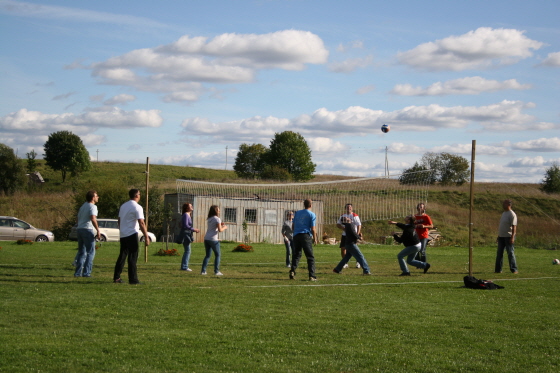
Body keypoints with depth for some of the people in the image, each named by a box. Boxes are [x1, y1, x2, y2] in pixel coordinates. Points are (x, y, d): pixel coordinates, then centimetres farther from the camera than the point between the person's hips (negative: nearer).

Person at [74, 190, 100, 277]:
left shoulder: (83, 206, 19)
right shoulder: (92, 206, -8)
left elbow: (78, 219, 23)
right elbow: (93, 219, -23)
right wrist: (98, 231, -23)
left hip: (80, 229, 8)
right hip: (88, 229, -8)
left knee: (81, 252, 13)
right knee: (90, 252, -3)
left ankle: (78, 272, 11)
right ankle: (86, 272, -8)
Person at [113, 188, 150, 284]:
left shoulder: (123, 206, 13)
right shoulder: (137, 207, -11)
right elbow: (141, 223, -17)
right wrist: (146, 237, -17)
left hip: (123, 234, 7)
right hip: (132, 235, -7)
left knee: (122, 256, 14)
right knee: (133, 257, -4)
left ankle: (116, 277, 14)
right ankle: (133, 280, -4)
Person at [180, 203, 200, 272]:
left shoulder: (188, 215, 16)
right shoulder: (186, 215, -13)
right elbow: (186, 225, -21)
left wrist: (195, 230, 11)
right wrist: (194, 229, -16)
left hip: (187, 235, 10)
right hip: (185, 234, -10)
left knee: (187, 251, 13)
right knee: (187, 251, -9)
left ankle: (184, 266, 18)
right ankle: (184, 267, -8)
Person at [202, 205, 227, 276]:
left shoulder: (209, 219, 14)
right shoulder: (217, 219, -9)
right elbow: (220, 230, -14)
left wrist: (220, 224, 20)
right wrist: (224, 227, 5)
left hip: (206, 239, 7)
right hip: (213, 239, -7)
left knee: (208, 255, 14)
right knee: (217, 255, 6)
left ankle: (203, 271, 7)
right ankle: (216, 271, 3)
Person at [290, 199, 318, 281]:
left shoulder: (297, 212, 14)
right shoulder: (312, 214, 1)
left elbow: (293, 225, 17)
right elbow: (313, 229, -4)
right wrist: (315, 239, 6)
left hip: (296, 235, 4)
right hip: (306, 236, -4)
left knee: (296, 255, 11)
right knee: (310, 257, -1)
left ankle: (292, 271, -6)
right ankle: (312, 276, -6)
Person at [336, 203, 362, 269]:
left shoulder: (355, 216, -9)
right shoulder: (343, 216, 8)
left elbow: (359, 225, -16)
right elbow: (338, 224, 8)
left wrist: (357, 234, -27)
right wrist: (343, 228, -11)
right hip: (345, 235, 5)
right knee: (343, 249, 0)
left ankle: (358, 262, 17)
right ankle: (345, 263, 13)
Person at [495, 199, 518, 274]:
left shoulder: (512, 214, -12)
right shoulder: (503, 213, 15)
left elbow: (514, 226, -17)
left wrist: (512, 237, -23)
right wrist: (498, 235, 20)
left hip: (508, 236, -9)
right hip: (501, 236, 9)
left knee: (510, 253, -5)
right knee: (499, 253, 8)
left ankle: (514, 269, 0)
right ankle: (498, 269, 12)